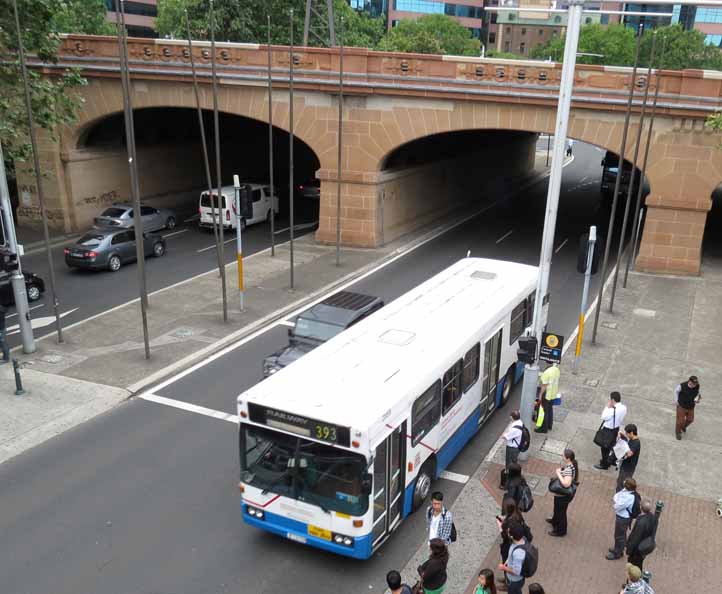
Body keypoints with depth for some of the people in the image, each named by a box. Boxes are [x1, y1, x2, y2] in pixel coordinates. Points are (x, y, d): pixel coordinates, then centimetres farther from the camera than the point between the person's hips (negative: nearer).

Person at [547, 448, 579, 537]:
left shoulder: (569, 470, -38)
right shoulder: (571, 464, -9)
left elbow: (566, 484, -47)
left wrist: (559, 474, -35)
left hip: (563, 496, -9)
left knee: (561, 511, 16)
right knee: (557, 508, 34)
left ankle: (560, 531, 39)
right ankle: (555, 520, 61)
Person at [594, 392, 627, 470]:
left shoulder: (613, 410, -35)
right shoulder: (624, 408, -10)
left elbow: (603, 417, -21)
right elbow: (621, 419, 3)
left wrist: (607, 407, -19)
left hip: (608, 430, -8)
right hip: (616, 429, 8)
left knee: (605, 446, 11)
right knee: (611, 445, 26)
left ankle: (604, 465, 26)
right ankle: (607, 460, 45)